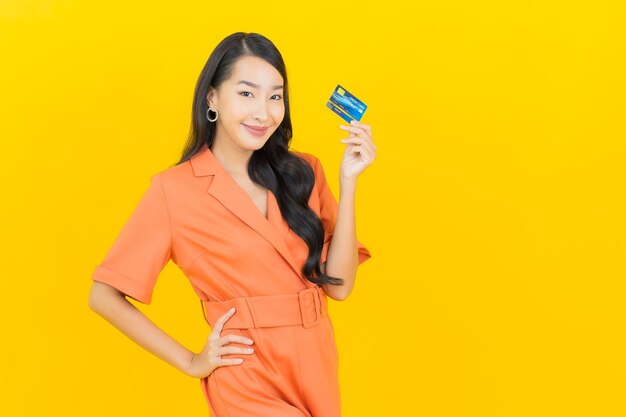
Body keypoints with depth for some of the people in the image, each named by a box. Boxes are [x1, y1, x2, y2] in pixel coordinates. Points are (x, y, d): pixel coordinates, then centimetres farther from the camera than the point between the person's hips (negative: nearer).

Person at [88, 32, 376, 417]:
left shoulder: (303, 171, 1)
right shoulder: (175, 188, -10)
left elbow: (338, 284, -5)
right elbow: (104, 296, -6)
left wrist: (348, 181, -10)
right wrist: (190, 362, -5)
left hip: (316, 366, 5)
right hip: (247, 380, -4)